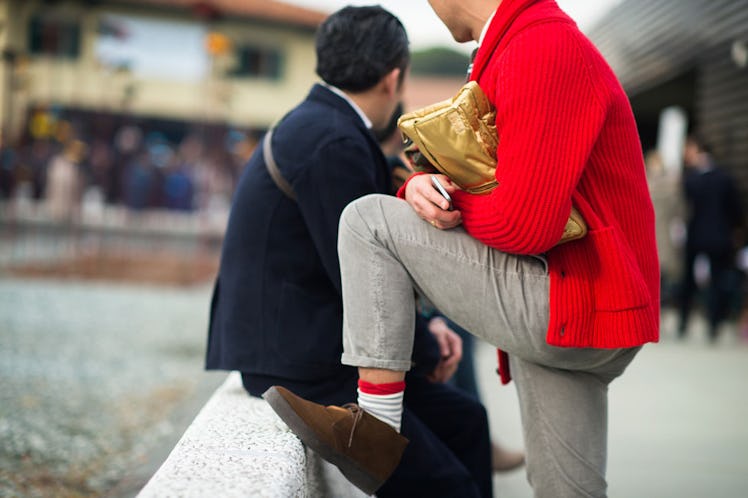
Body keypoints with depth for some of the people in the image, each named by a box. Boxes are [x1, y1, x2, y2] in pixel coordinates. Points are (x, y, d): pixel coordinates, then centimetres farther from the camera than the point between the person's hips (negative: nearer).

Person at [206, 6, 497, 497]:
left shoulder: (314, 126, 13)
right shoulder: (334, 143, -19)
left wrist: (424, 332, 8)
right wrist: (426, 352, -3)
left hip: (316, 343, 10)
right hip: (300, 368, -10)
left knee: (464, 420, 15)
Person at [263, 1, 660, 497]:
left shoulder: (541, 50, -15)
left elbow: (524, 225, -23)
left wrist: (447, 202, -3)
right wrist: (420, 188, -6)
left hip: (569, 305, -10)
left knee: (368, 221, -7)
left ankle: (375, 430, -6)